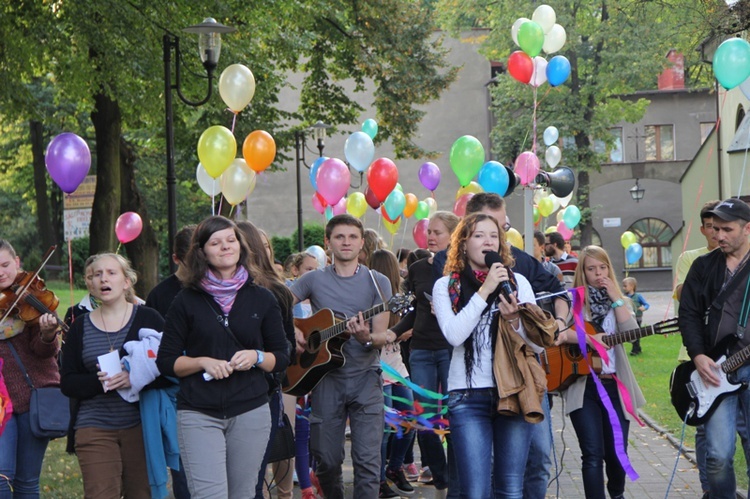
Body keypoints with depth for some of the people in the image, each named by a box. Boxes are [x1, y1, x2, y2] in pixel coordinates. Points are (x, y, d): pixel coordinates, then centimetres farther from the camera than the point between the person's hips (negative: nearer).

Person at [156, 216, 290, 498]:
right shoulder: (187, 301, 3)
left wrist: (256, 357, -10)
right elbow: (166, 361, 4)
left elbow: (282, 358, 10)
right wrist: (203, 362, -13)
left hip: (251, 413, 2)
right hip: (198, 414, -2)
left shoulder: (261, 299, 8)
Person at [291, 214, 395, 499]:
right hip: (325, 379, 1)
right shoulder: (314, 280, 6)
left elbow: (381, 335, -2)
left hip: (365, 377, -1)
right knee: (327, 459, 7)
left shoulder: (377, 282, 2)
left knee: (368, 460, -9)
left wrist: (367, 338, -24)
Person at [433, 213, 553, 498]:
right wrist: (485, 290, -13)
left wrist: (514, 320, -14)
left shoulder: (517, 282, 9)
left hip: (514, 391, 2)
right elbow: (454, 335, -13)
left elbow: (539, 344, 5)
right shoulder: (446, 286, 5)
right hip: (468, 396, -2)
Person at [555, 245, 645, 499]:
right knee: (593, 455, -9)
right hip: (583, 386, -3)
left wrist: (616, 297, -8)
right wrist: (586, 338, -23)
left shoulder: (617, 301, 13)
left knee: (617, 453, 8)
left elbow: (632, 332, -5)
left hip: (615, 385, 3)